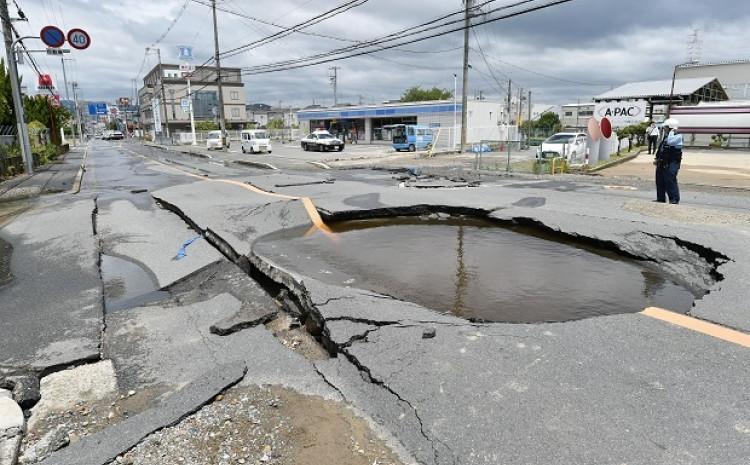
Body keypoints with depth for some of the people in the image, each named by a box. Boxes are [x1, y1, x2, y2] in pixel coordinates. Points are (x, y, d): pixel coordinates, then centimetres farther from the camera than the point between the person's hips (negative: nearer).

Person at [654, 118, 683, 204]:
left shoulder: (678, 136, -9)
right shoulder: (665, 136, 17)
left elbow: (670, 142, -29)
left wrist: (672, 132, -15)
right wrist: (656, 158, 14)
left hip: (671, 164, -9)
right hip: (662, 163, 9)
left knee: (670, 181, -11)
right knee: (660, 181, 12)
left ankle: (674, 200, -4)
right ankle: (661, 199, 22)